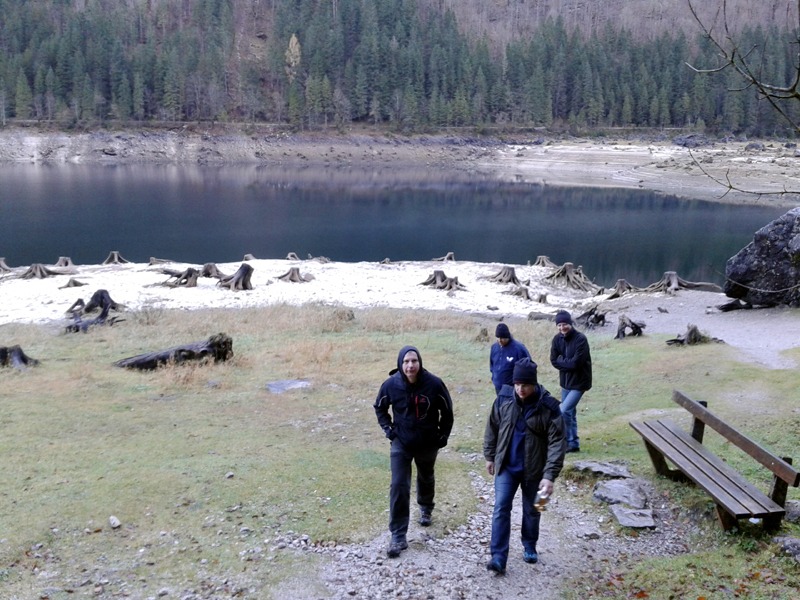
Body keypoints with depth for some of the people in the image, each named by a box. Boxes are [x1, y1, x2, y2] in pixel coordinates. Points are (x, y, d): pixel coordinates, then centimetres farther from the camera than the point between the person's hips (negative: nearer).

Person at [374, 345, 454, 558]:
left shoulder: (434, 384, -21)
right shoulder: (391, 384, -19)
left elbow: (447, 411, -4)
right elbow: (380, 408, 3)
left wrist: (443, 435, -2)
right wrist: (388, 429, -5)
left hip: (428, 443, 1)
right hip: (401, 444, -1)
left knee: (426, 478, 25)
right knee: (399, 487, -10)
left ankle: (425, 509, 56)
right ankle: (398, 536, -3)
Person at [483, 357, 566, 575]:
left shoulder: (548, 407, -19)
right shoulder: (504, 398, -10)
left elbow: (557, 442, -19)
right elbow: (492, 428, 5)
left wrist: (549, 475, -26)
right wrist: (489, 456, 10)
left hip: (533, 469, -1)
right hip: (506, 466, 1)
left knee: (531, 510, 16)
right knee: (501, 509, -5)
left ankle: (529, 547, 38)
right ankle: (498, 557, -2)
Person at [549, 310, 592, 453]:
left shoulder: (580, 339, -19)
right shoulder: (557, 339, -1)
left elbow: (576, 363, -24)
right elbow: (554, 360, -5)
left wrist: (562, 362, -11)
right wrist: (568, 363, -17)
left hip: (579, 382, -7)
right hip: (565, 381, 7)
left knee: (563, 411, -16)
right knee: (569, 413, 16)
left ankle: (568, 441, 0)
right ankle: (573, 443, 29)